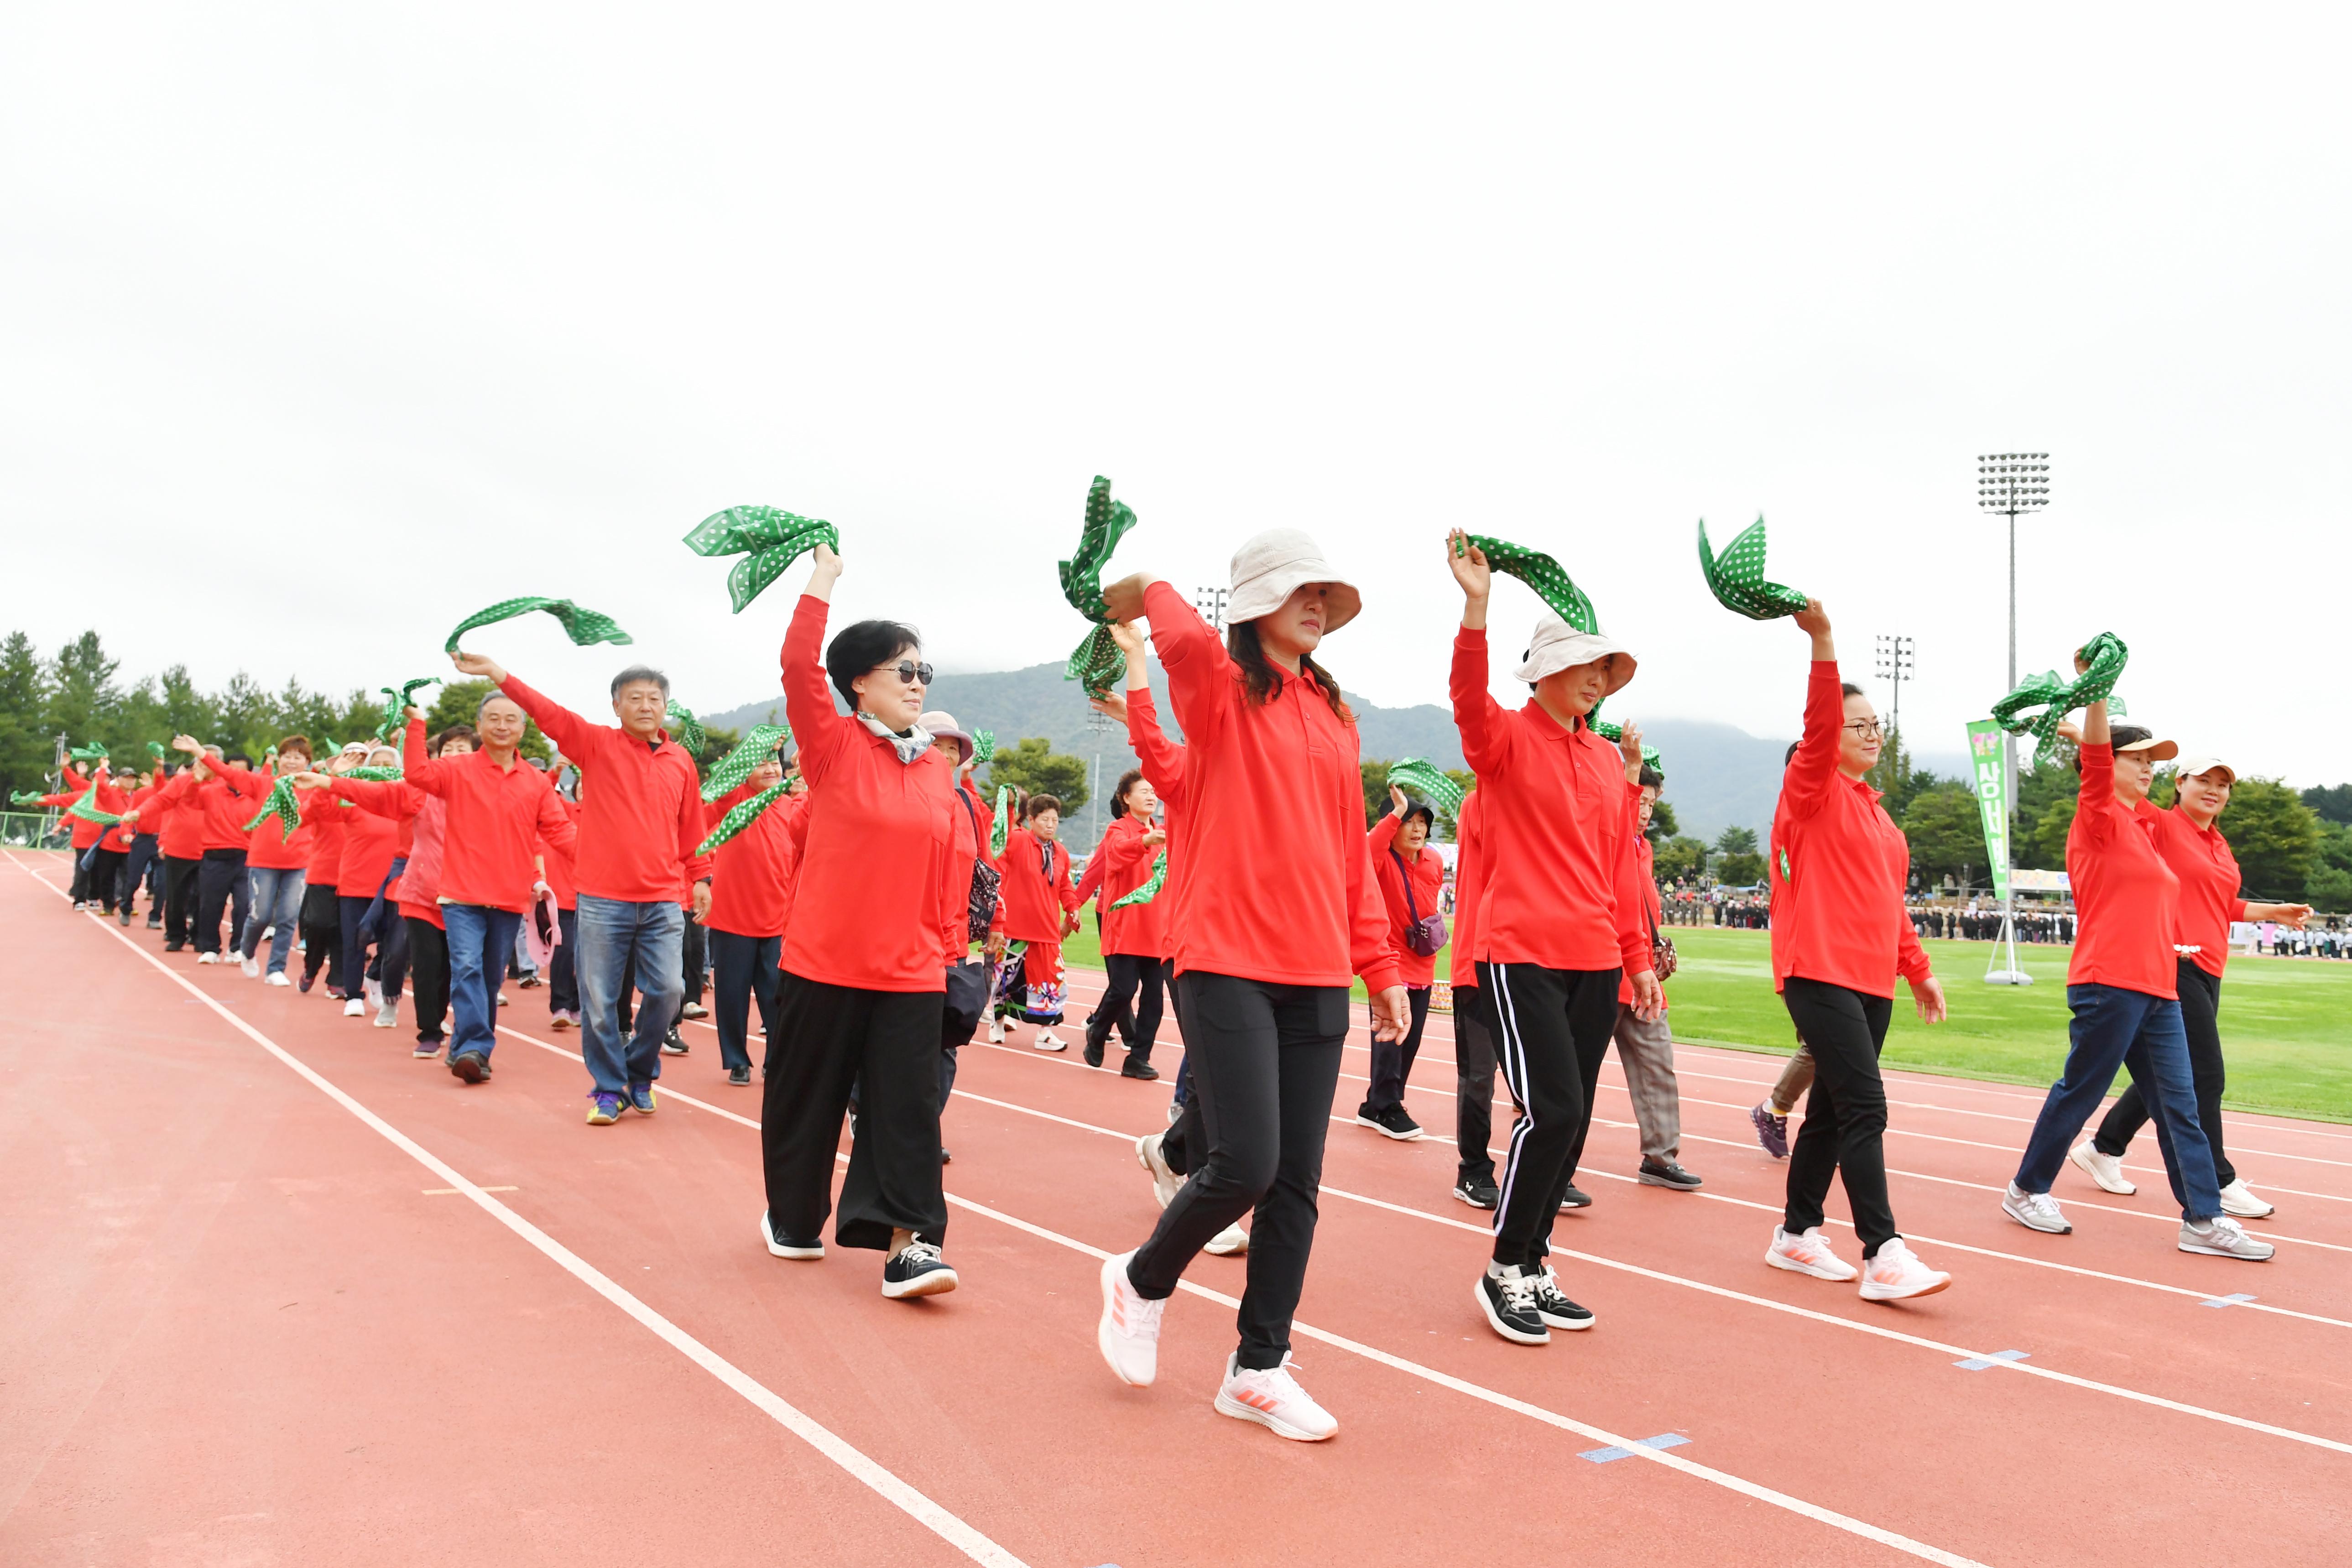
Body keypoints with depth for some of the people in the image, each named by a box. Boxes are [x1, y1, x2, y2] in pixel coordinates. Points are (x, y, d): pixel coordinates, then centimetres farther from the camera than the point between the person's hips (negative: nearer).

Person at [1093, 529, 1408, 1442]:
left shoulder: (1334, 716, 15)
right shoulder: (1219, 688, -3)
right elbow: (1181, 631, -27)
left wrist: (1379, 965, 14)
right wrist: (1146, 597, -5)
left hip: (1318, 974, 6)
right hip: (1228, 964, -6)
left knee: (1296, 1181, 6)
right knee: (1246, 1165, -10)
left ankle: (1258, 1371, 20)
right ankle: (1143, 1281, 20)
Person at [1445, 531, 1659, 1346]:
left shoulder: (1609, 758, 13)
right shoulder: (1507, 738, -4)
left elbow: (1618, 867, 17)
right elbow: (1469, 703, -27)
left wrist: (1638, 958, 16)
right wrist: (1476, 606, -39)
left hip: (1595, 963, 7)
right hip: (1522, 955, -6)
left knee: (1572, 1120, 9)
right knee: (1553, 1111, -13)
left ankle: (1534, 1267, 22)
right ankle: (1503, 1271, 4)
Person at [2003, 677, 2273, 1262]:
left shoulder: (2143, 827, 17)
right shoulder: (2100, 818, -7)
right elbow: (2095, 764, -25)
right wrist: (2095, 689, -35)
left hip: (2157, 989, 8)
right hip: (2110, 983, -8)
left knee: (2179, 1104, 5)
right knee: (2078, 1093, 1)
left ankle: (2203, 1219, 8)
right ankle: (2026, 1191, 15)